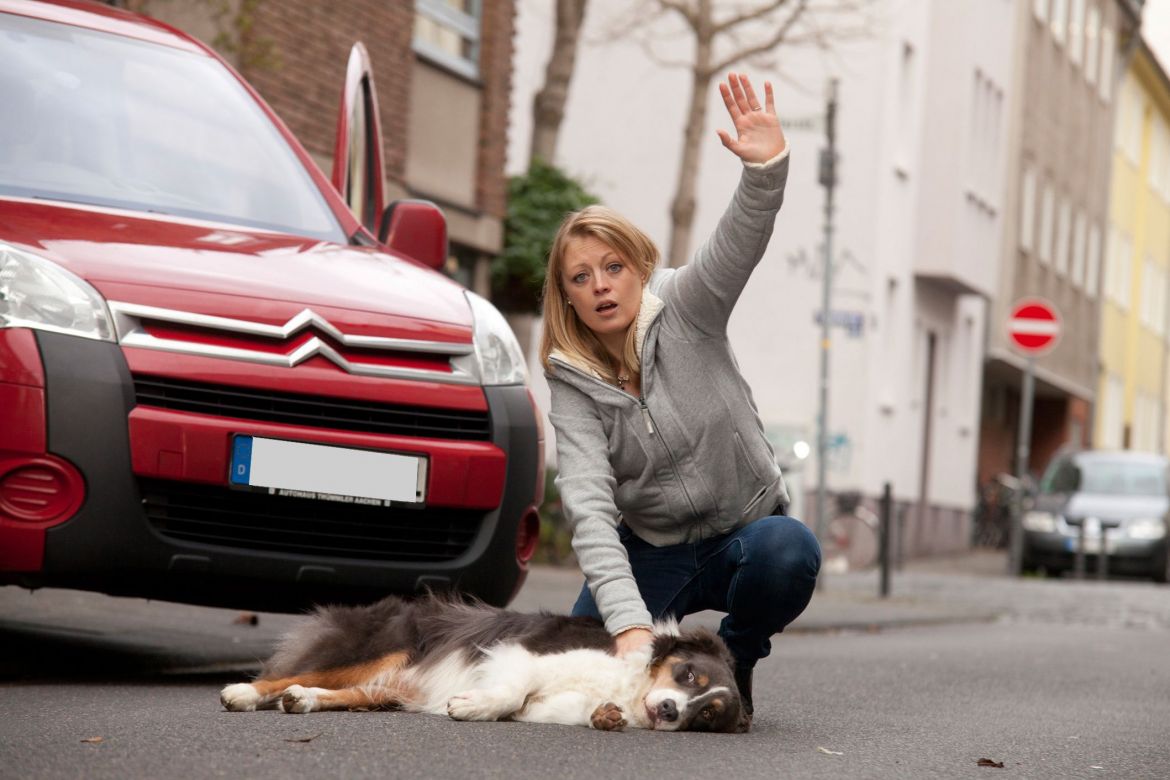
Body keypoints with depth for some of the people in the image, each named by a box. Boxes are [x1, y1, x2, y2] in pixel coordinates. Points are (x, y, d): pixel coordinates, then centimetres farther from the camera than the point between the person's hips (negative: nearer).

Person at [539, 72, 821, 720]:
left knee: (788, 551, -35)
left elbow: (739, 242, -31)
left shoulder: (682, 311, -10)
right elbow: (588, 505, -24)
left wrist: (766, 168, -53)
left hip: (743, 528, -1)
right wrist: (629, 622, -39)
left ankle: (736, 659, -4)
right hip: (649, 552, 1)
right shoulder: (573, 387, -11)